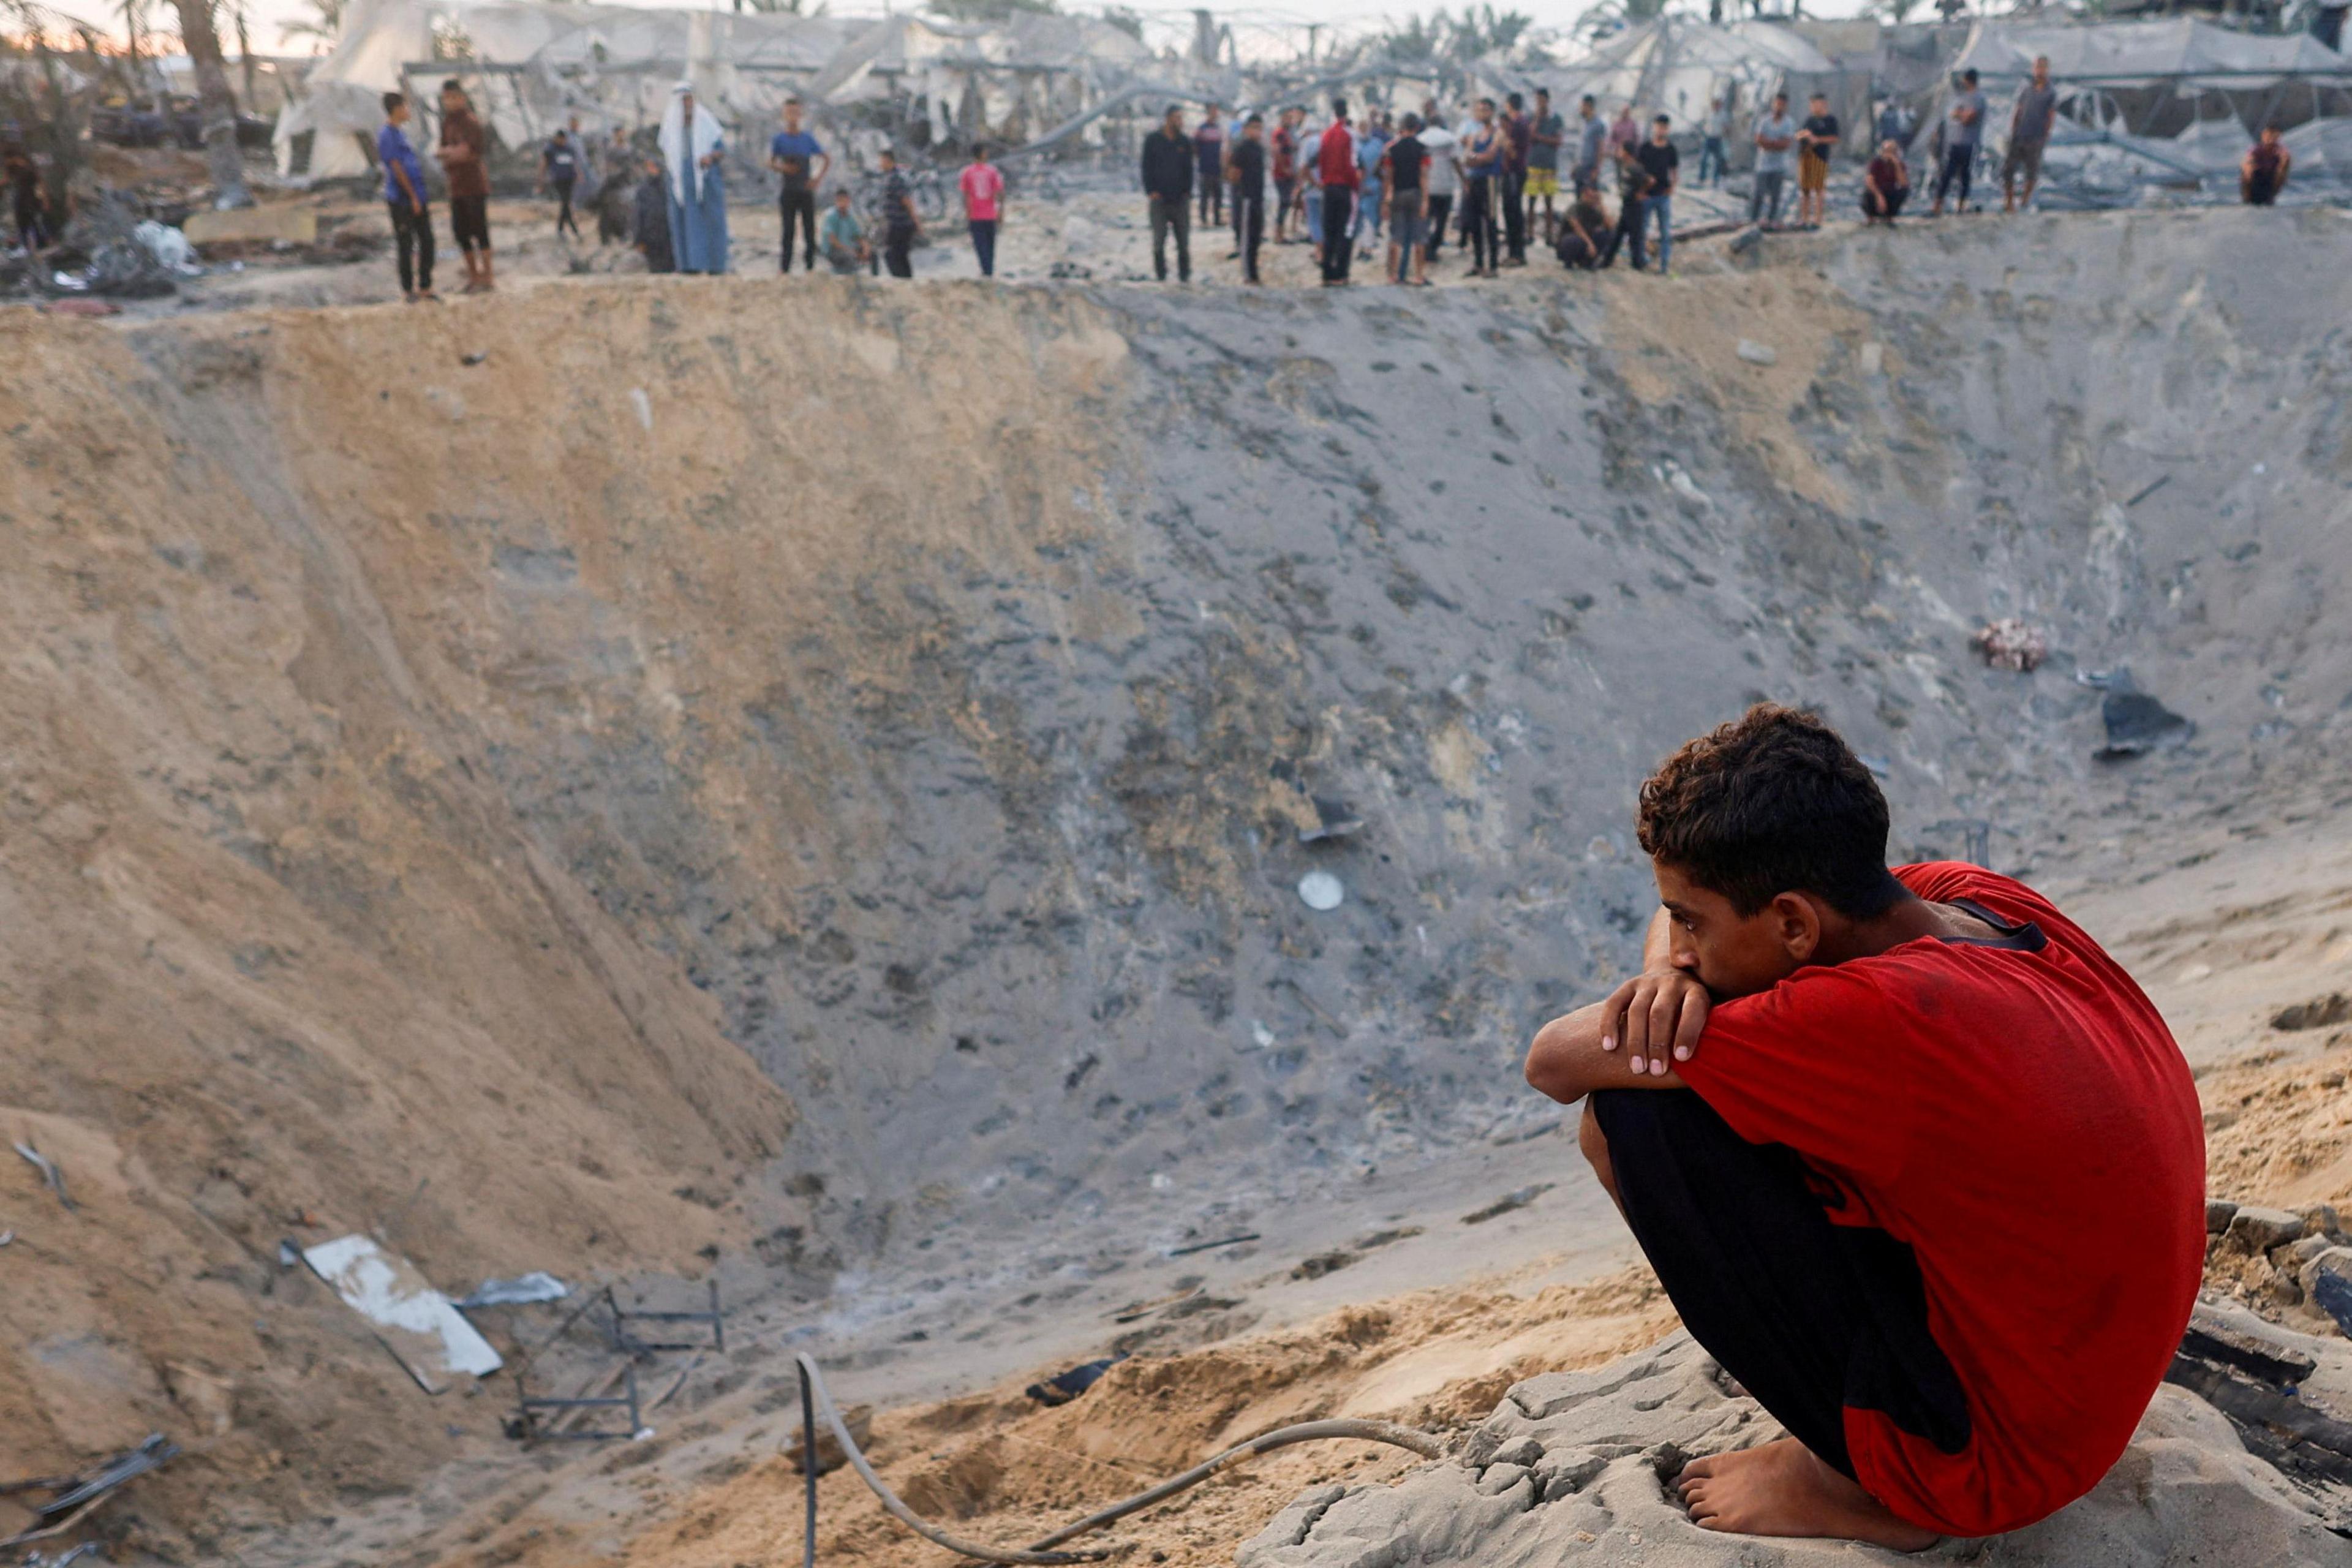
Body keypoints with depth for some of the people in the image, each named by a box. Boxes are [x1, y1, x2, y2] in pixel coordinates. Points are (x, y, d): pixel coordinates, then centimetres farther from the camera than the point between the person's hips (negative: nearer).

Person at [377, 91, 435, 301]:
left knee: (427, 241, 9)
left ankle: (425, 286, 18)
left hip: (417, 198, 8)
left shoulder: (400, 132, 16)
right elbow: (396, 168, -15)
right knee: (406, 245, -1)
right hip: (401, 200, -8)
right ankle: (408, 290, 7)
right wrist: (413, 197, -13)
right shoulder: (387, 134, -12)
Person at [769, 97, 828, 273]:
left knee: (810, 229, -1)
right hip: (788, 191, -2)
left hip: (806, 190, 2)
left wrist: (818, 179, 0)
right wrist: (782, 168, -23)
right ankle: (784, 267, -1)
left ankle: (810, 265, 5)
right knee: (788, 230, -3)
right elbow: (770, 162, -2)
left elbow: (827, 159, 13)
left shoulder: (808, 139, 8)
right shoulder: (778, 139, 5)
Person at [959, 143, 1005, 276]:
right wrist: (1001, 212, 1)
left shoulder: (966, 172, -3)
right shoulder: (993, 170, -2)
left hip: (975, 216, -1)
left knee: (980, 244, -2)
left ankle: (986, 271, -16)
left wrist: (967, 215, 1)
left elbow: (965, 196, -4)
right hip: (990, 215, 1)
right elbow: (1000, 193, -6)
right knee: (990, 244, 13)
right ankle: (990, 272, 17)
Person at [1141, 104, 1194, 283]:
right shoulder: (1153, 140, 2)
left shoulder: (1185, 142, 9)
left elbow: (1189, 169, 12)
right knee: (1159, 239, -1)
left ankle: (1184, 275, 8)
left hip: (1181, 199, 2)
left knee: (1184, 240, 1)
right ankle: (1161, 275, 7)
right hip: (1159, 198, -2)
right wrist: (1151, 191, -8)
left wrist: (1188, 191, 0)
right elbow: (1147, 167, 1)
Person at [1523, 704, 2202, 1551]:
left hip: (1992, 1461, -8)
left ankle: (1853, 1485, 0)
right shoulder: (1984, 901, -5)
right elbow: (1695, 905, 10)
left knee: (1630, 1116, -17)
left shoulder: (1887, 1017, -31)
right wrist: (1672, 972, -12)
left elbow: (1555, 1064, -23)